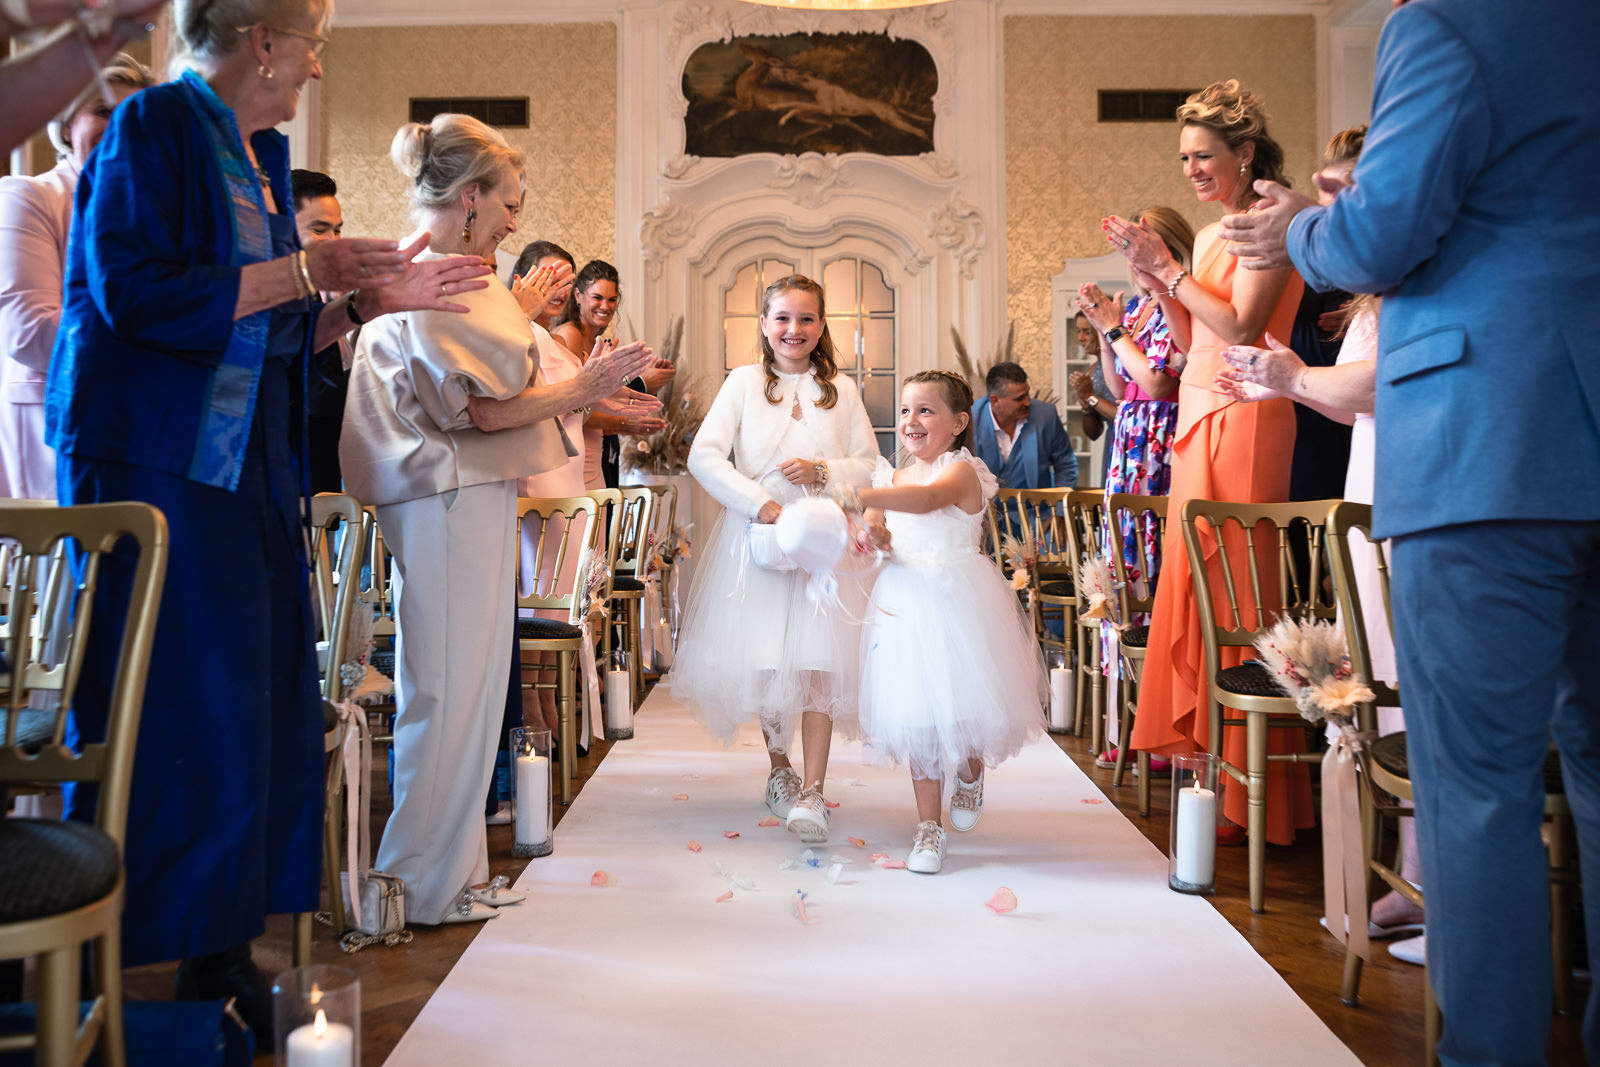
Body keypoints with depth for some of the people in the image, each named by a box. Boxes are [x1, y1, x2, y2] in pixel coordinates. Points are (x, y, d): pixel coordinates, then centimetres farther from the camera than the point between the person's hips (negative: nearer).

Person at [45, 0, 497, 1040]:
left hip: (246, 475, 8)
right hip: (153, 466, -8)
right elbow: (134, 294, -19)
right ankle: (117, 975, 8)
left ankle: (220, 952, 14)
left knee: (260, 710, 4)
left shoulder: (262, 157, 18)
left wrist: (373, 297, 10)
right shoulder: (153, 125, -6)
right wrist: (305, 268, -14)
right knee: (169, 714, -5)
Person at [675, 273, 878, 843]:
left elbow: (870, 464, 9)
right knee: (764, 661, 7)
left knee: (817, 661, -10)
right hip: (757, 538, 0)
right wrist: (762, 504, -16)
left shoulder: (841, 389, 10)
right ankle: (779, 768, 28)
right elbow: (703, 457, -6)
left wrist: (825, 470, -11)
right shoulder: (744, 382, 4)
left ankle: (812, 790, -8)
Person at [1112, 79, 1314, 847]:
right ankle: (1204, 748, 17)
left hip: (1244, 419, -9)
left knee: (1236, 587, -8)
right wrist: (1155, 282, 9)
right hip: (1197, 417, 9)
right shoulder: (1210, 237, 19)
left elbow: (1240, 326, -16)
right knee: (1191, 579, 8)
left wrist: (1166, 267, -10)